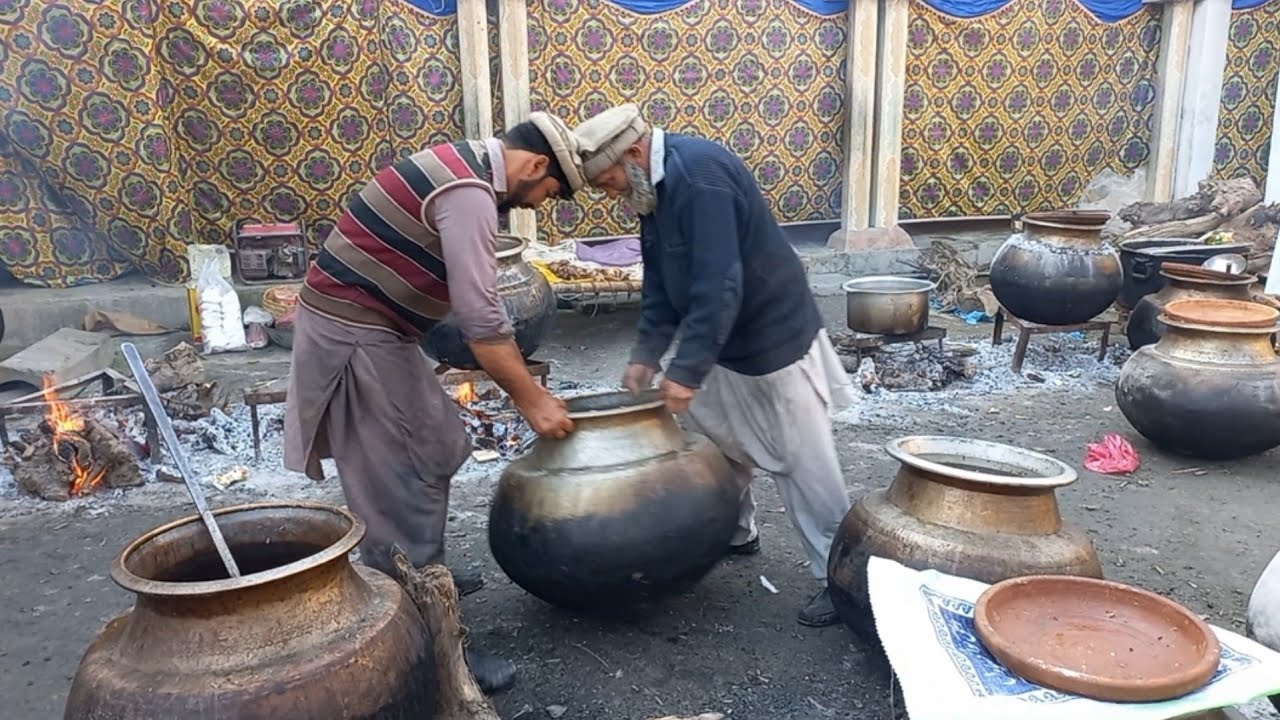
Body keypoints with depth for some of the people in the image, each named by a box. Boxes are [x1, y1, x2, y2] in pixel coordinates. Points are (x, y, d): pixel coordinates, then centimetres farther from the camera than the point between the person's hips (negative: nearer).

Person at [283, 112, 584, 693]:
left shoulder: (463, 168, 12)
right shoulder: (469, 193, -20)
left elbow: (475, 302, 16)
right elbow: (480, 317, -25)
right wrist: (530, 399, -17)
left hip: (374, 327, 10)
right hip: (352, 334, -10)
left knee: (432, 451, 20)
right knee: (398, 484, -5)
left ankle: (424, 575, 37)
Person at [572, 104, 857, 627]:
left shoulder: (699, 176, -27)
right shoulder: (655, 186, 4)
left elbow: (719, 286, -32)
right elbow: (659, 281, 10)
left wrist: (686, 370, -29)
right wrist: (647, 353, 3)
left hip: (775, 338, -9)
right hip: (725, 340, 9)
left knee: (805, 464, -1)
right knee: (716, 441, 18)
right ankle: (734, 533, 38)